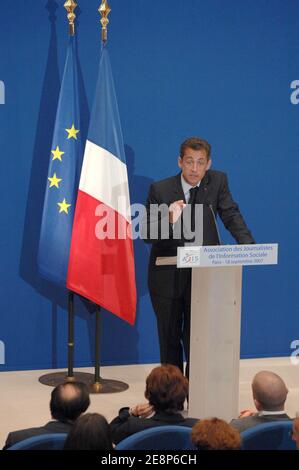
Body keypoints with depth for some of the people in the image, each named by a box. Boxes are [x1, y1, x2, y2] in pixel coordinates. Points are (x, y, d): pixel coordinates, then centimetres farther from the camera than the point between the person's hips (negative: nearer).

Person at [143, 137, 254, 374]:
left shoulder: (218, 181, -1)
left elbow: (231, 215, -3)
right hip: (168, 275, 0)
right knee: (170, 337, 10)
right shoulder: (160, 189, -7)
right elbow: (147, 235, -9)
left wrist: (248, 245, -21)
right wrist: (169, 219, -29)